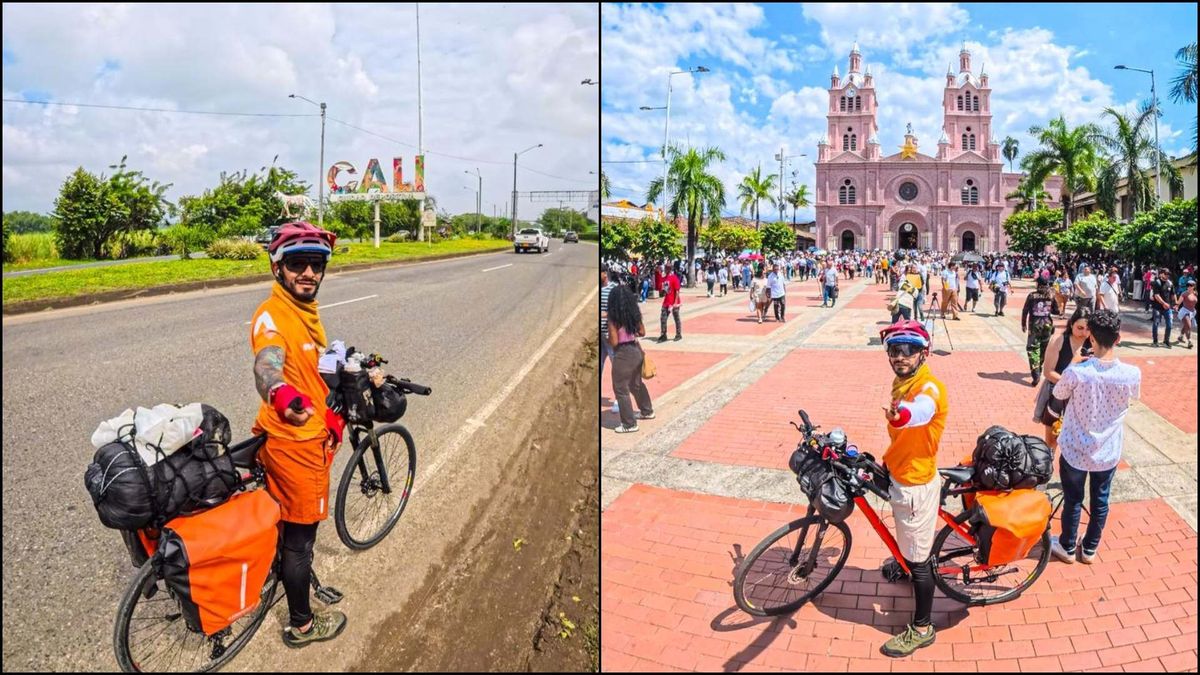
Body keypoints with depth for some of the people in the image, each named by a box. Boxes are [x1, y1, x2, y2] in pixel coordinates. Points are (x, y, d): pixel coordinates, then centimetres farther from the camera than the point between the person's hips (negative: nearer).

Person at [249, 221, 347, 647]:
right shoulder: (272, 316, -23)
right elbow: (266, 365, -44)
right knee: (300, 532, 6)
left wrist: (332, 416, 18)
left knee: (296, 525, 27)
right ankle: (301, 625, 23)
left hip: (311, 436, 9)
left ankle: (298, 578, 49)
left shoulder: (307, 309, 6)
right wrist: (282, 394, -64)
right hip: (293, 440, -9)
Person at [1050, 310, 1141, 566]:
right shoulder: (1132, 374, -19)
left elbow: (1059, 394, -5)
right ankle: (1089, 549, 39)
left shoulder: (1076, 372, -26)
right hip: (1109, 452, 2)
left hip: (1075, 450, -2)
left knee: (1073, 501, 18)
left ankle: (1067, 548, 36)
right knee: (1100, 501, 22)